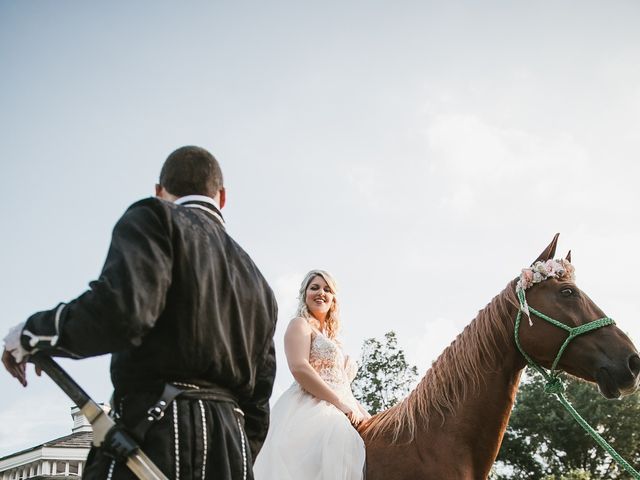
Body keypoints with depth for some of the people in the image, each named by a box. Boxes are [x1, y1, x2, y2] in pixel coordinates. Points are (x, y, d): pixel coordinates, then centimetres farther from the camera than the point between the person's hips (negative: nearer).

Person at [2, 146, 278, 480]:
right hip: (234, 453, 7)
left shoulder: (155, 218, 4)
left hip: (155, 439, -7)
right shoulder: (258, 282, 26)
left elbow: (120, 311, -15)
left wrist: (32, 333, 1)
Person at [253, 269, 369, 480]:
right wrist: (342, 404, -16)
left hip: (335, 415, 8)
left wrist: (365, 415, 11)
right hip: (310, 411, -8)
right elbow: (299, 369, -13)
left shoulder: (330, 338, 30)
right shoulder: (300, 325, 4)